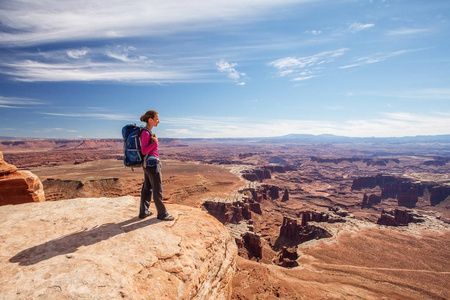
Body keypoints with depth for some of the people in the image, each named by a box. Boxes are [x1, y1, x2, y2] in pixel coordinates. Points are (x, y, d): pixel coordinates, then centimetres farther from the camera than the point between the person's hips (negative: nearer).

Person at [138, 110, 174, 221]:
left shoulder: (148, 132, 10)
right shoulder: (145, 133, -18)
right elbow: (144, 151, -21)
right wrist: (155, 142, -28)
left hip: (147, 165, 9)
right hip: (152, 164, -9)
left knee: (147, 188, 16)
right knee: (157, 190, 2)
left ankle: (143, 212, 28)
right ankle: (162, 214, 15)